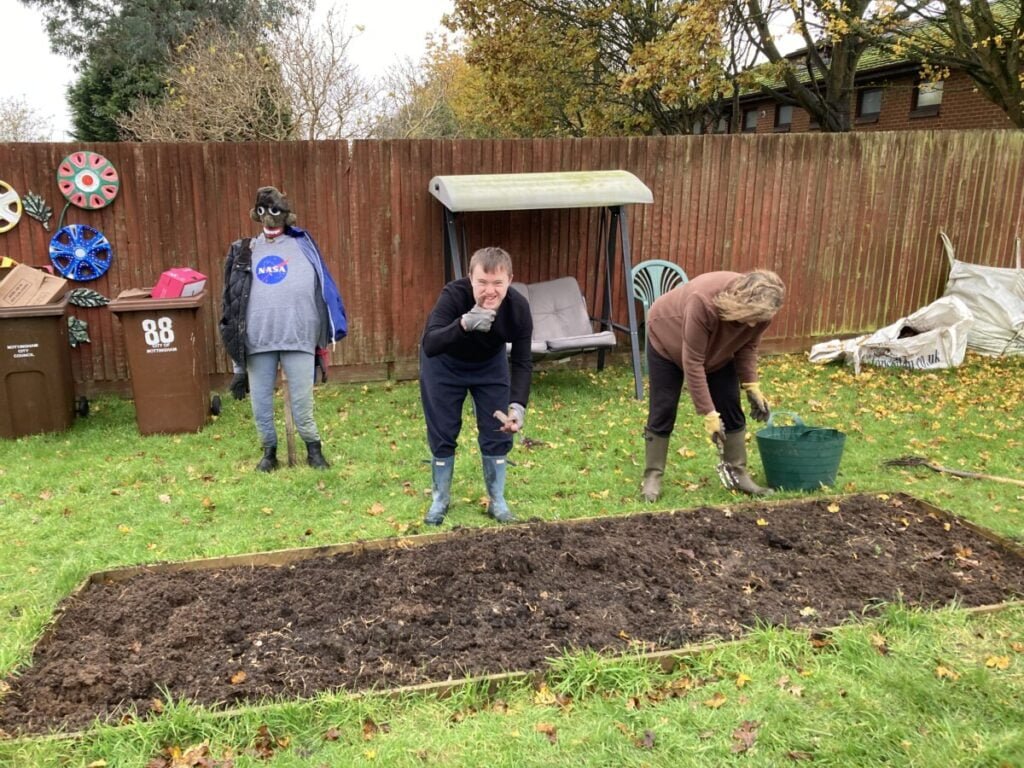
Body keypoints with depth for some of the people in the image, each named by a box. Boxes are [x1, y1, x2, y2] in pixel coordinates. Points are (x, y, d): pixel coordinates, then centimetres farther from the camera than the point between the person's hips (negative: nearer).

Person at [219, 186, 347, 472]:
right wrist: (236, 344, 7)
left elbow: (323, 288, 5)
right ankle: (269, 451, 28)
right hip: (258, 342, 2)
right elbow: (232, 300, 12)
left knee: (302, 403, 1)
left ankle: (314, 449, 22)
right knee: (260, 403, 9)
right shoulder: (244, 252, 11)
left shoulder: (303, 245, 7)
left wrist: (327, 331, -1)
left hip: (298, 339, -2)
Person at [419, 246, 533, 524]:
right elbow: (429, 346, -47)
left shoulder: (518, 308, -29)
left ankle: (497, 500, 19)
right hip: (444, 363, -2)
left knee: (497, 432, 1)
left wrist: (518, 404, -35)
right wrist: (464, 324, -64)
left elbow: (522, 362, -21)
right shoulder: (454, 295, -37)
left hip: (490, 363, 2)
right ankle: (440, 499, 21)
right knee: (442, 434, 2)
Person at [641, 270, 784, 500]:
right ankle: (652, 476, 4)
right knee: (663, 410, -6)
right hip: (667, 339, -5)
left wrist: (751, 386, -21)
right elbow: (692, 363, -38)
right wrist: (708, 414, -35)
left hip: (717, 351, 5)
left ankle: (736, 472, 10)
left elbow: (748, 346, -9)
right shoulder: (704, 302, -44)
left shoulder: (760, 309, -28)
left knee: (730, 407, -1)